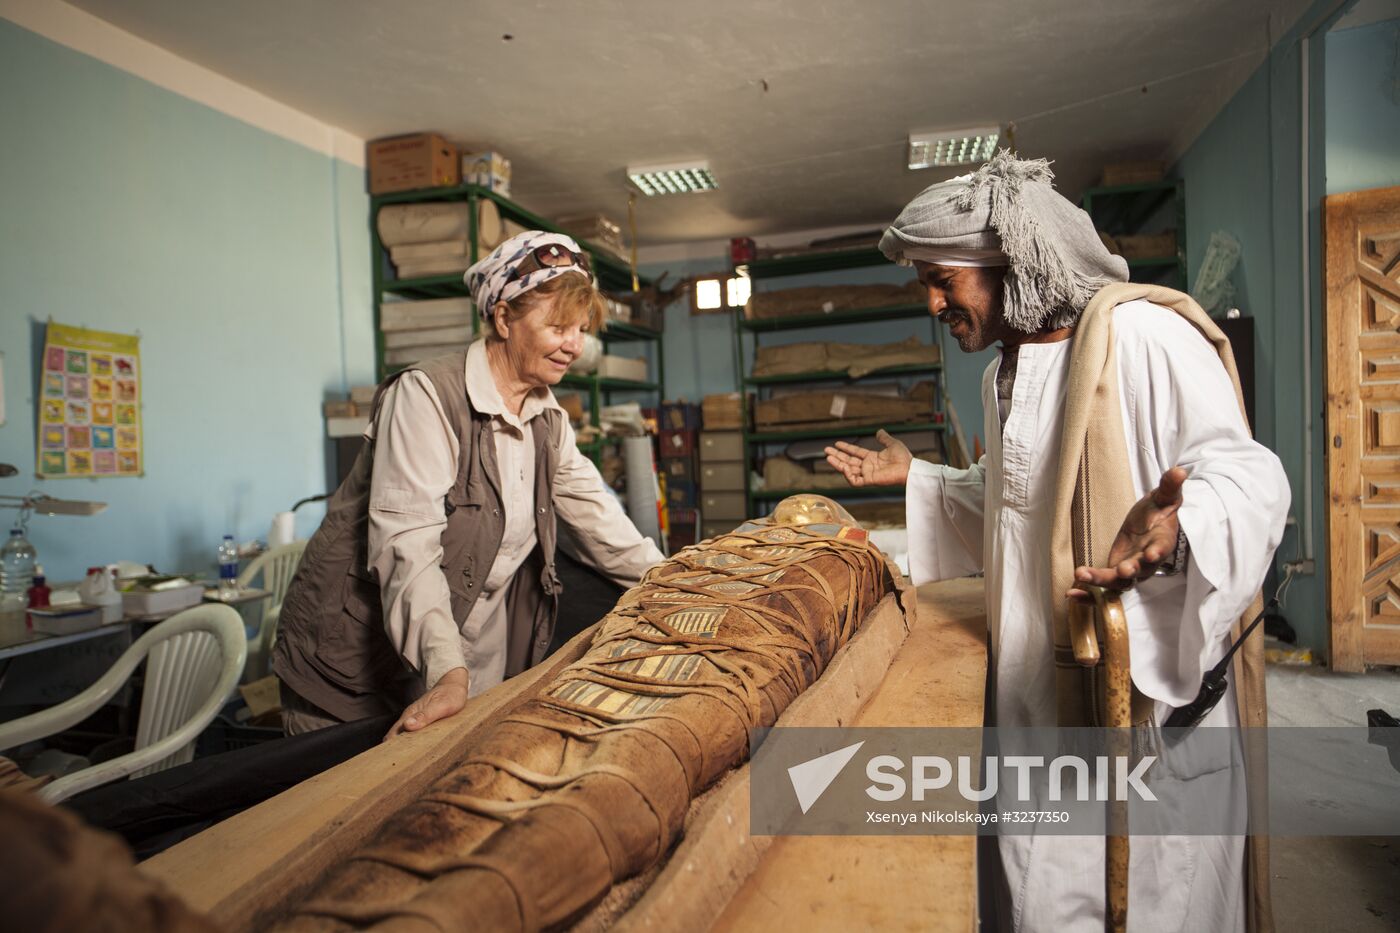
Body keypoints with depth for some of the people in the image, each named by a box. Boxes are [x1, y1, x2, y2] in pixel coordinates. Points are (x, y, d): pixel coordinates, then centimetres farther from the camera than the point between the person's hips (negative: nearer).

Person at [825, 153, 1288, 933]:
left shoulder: (1138, 335, -16)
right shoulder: (1007, 368, 13)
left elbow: (1248, 475, -21)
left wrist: (1173, 524, -41)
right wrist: (915, 477, 22)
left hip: (1141, 685, -8)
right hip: (1039, 677, 8)